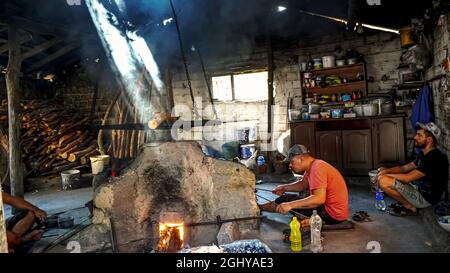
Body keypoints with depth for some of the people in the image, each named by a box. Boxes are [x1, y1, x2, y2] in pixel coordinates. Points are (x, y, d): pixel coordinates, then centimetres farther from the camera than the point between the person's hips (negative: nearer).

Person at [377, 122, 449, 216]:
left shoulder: (433, 158, -24)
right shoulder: (424, 154, 8)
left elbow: (407, 178, -26)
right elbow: (405, 168, 15)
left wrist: (386, 175, -13)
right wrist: (387, 170, -3)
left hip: (426, 198, -10)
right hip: (419, 189, 10)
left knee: (383, 180, -22)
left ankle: (410, 207, -5)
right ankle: (404, 202, 10)